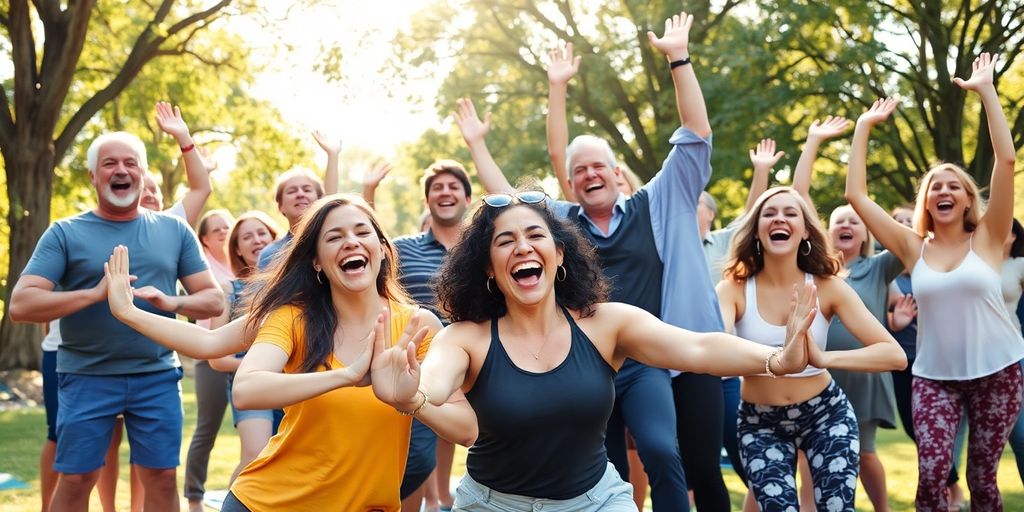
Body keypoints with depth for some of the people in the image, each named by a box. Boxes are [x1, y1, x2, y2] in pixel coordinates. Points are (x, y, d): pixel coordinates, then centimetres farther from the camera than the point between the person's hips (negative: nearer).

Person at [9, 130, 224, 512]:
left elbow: (213, 299, 6)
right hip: (86, 377, -2)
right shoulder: (65, 234, -1)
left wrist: (172, 302, -15)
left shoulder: (174, 231, 7)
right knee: (75, 480, 4)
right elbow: (20, 305, -10)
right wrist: (96, 293, -21)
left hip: (157, 377, 2)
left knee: (162, 478, 5)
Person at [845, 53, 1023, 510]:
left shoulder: (987, 239, -1)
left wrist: (986, 91, -10)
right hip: (934, 376, 1)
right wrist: (864, 127, 1)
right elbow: (855, 195, -1)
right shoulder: (914, 248, 3)